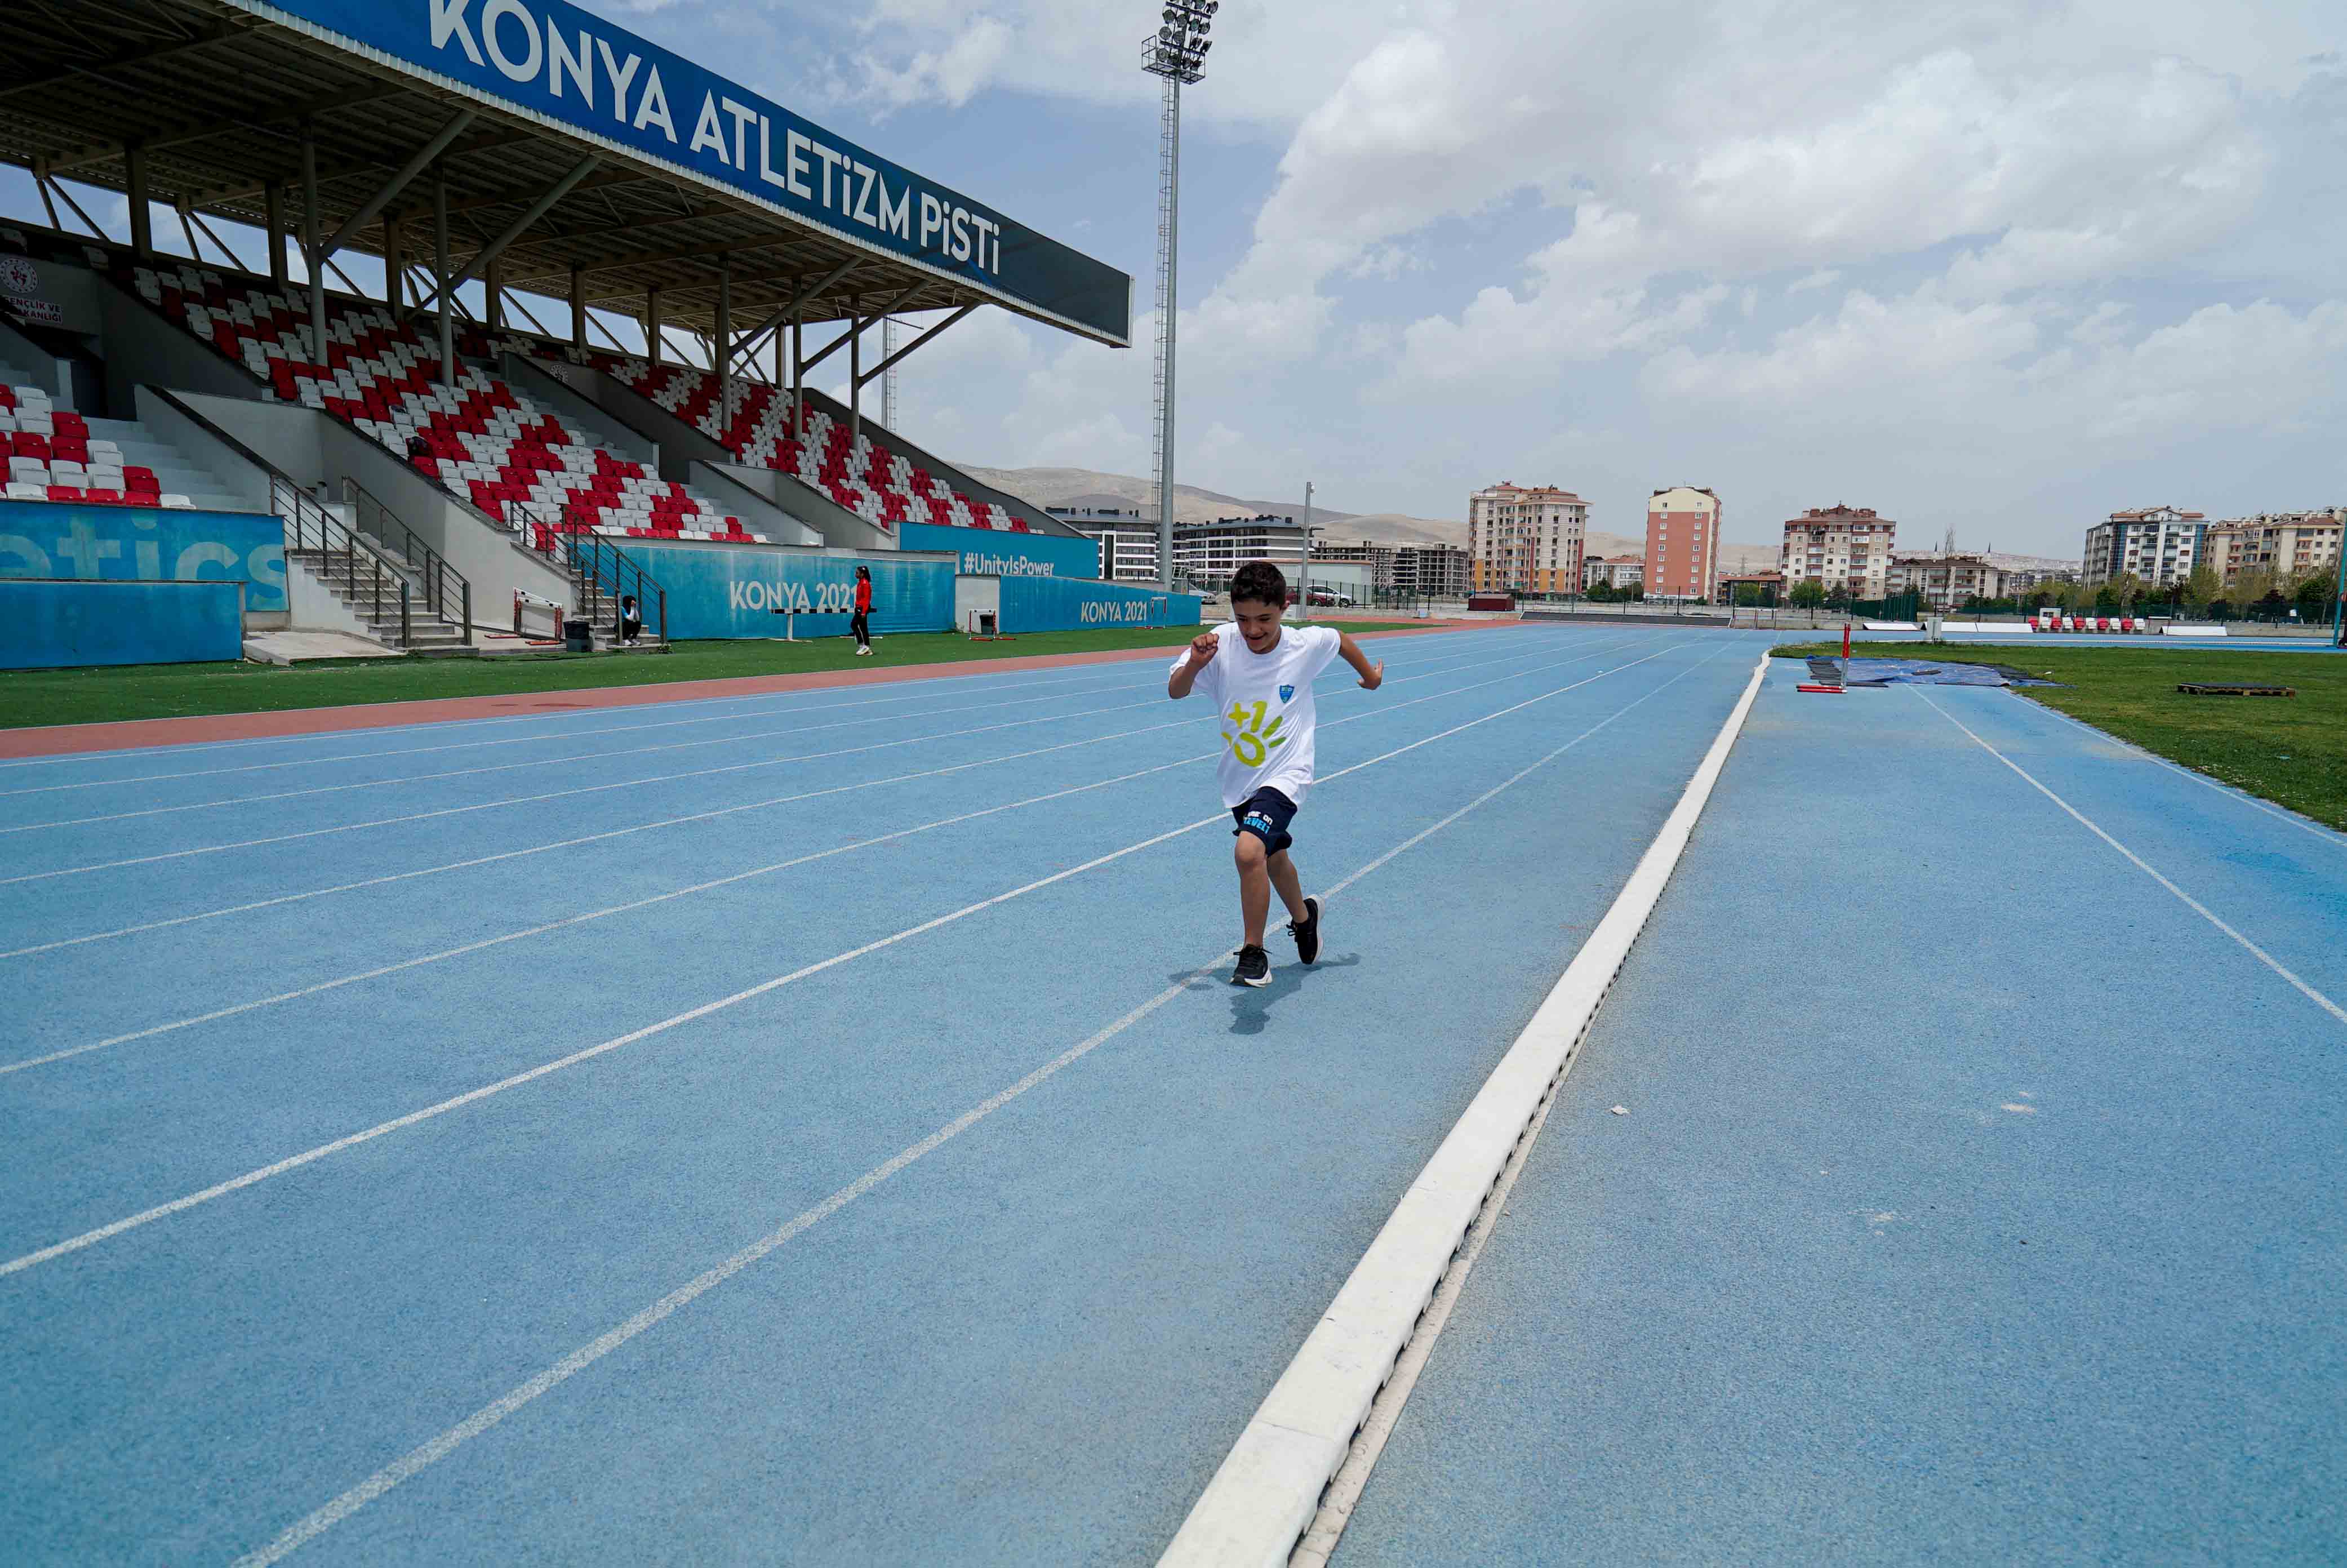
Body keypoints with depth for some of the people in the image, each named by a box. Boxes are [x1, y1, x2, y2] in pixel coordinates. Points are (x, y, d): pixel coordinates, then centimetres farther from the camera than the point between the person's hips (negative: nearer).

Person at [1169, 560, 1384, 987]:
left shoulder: (1307, 645, -15)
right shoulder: (1221, 645, -15)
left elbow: (1341, 640, 8)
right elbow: (1176, 692, -18)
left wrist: (1370, 675, 23)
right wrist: (1194, 664, -38)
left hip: (1285, 774, -4)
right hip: (1239, 779, 4)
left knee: (1249, 851, -28)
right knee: (1273, 856, 25)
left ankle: (1254, 953, -10)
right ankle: (1303, 917, 56)